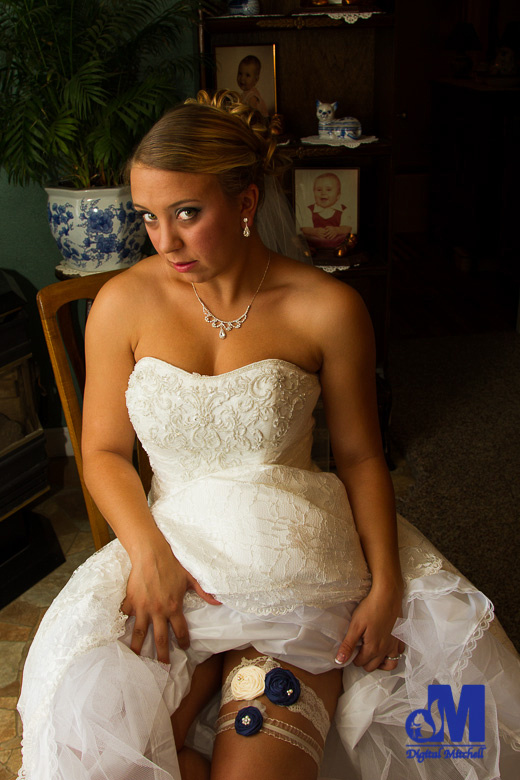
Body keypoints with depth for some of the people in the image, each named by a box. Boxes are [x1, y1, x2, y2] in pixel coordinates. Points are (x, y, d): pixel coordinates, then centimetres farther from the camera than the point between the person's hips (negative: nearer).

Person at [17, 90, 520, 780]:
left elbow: (360, 454, 2)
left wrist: (385, 585, -6)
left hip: (298, 555, -1)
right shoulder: (123, 304, -3)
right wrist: (149, 554, -12)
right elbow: (104, 451, 3)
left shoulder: (327, 309, -7)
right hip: (174, 547, 2)